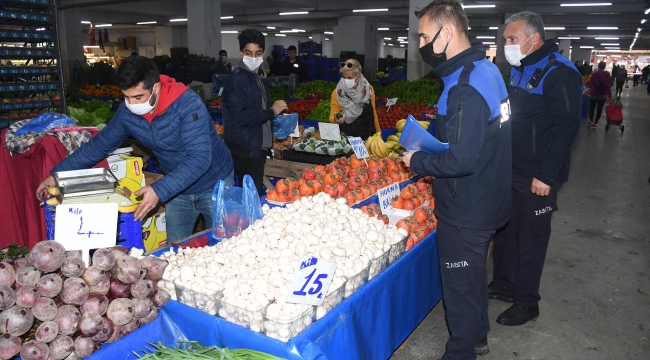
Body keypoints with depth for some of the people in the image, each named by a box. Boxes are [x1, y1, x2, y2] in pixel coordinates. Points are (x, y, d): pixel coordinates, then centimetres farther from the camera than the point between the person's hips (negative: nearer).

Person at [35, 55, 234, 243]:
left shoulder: (188, 105, -28)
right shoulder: (128, 111, -10)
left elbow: (200, 158, -34)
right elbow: (99, 145, 4)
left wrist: (160, 190, -40)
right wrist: (57, 174, 3)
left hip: (213, 185, -5)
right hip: (177, 188, 5)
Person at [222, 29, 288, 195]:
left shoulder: (259, 76, 13)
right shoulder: (236, 78, -16)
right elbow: (241, 117, -26)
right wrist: (272, 112, -17)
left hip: (258, 147, 9)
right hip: (245, 150, -9)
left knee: (255, 193, 16)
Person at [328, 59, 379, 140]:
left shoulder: (368, 90, -2)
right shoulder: (337, 93, -8)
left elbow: (373, 113, 9)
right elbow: (332, 117, -5)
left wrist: (378, 134, 14)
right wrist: (336, 119, -26)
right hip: (345, 137, -1)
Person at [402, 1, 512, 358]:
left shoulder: (466, 87, -27)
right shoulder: (486, 68, 5)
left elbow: (462, 161, -31)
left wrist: (418, 162, -15)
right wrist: (428, 132, 7)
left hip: (466, 211, -10)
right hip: (487, 203, 10)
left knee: (460, 286, 8)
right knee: (474, 274, 26)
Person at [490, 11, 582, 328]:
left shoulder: (560, 73, -16)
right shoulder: (519, 69, 11)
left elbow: (566, 127, -20)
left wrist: (547, 176, -22)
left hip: (537, 177, -8)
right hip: (510, 170, 8)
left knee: (530, 237, 3)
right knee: (505, 229, 16)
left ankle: (526, 303, 19)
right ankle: (504, 285, 34)